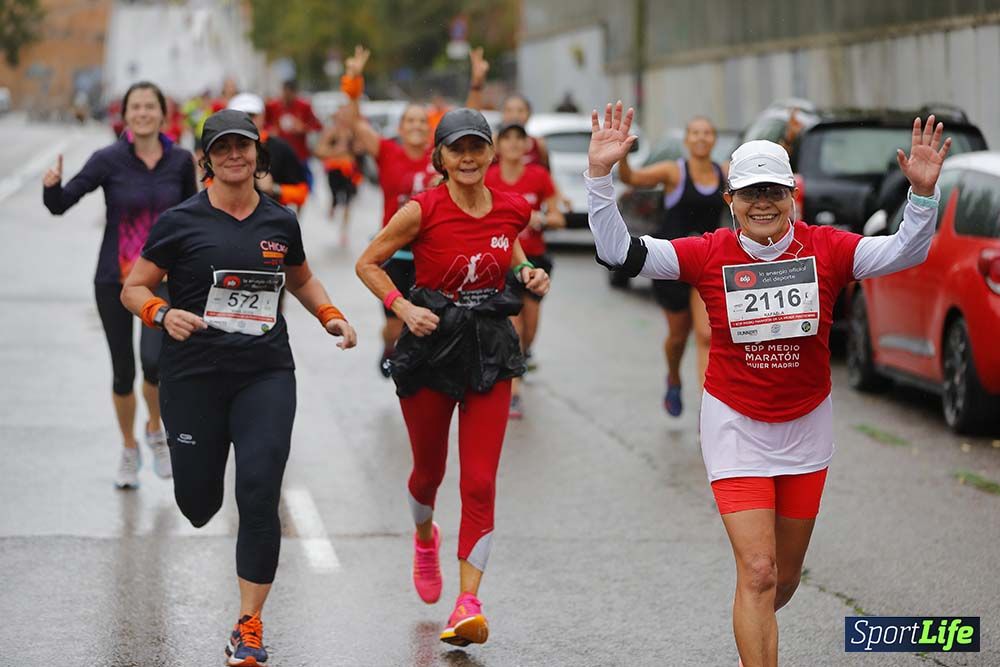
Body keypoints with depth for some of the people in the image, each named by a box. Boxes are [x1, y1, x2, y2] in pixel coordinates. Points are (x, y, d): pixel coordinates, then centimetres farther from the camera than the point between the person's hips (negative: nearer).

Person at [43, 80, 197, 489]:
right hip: (114, 281, 0)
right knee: (123, 372, 7)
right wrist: (52, 186, -34)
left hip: (162, 277, 0)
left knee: (155, 362, -20)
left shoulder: (180, 161, -3)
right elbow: (61, 205, -13)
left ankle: (155, 429, 10)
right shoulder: (108, 160, -9)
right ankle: (129, 451, 32)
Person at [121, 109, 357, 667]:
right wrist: (164, 314, -20)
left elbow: (301, 278, 26)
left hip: (266, 374, 1)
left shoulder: (281, 222, 7)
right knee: (197, 500, 7)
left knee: (260, 497, -10)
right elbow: (134, 289, 0)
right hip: (195, 374, -1)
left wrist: (331, 315, 8)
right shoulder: (181, 222, -2)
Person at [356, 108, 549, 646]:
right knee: (429, 469, 16)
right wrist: (404, 308, -16)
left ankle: (468, 603, -4)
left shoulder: (512, 209, -2)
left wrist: (528, 273, 1)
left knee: (480, 482, -7)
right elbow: (368, 263, -3)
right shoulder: (423, 211, -13)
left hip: (490, 348, 2)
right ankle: (424, 537, 50)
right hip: (430, 345, -2)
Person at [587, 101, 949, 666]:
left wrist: (923, 194, -32)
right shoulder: (709, 255, -10)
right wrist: (601, 176, -25)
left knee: (786, 577, 16)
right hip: (736, 426, -2)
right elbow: (621, 252, -14)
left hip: (807, 427, 2)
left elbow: (906, 252, -15)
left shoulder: (827, 249, -9)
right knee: (757, 572, -12)